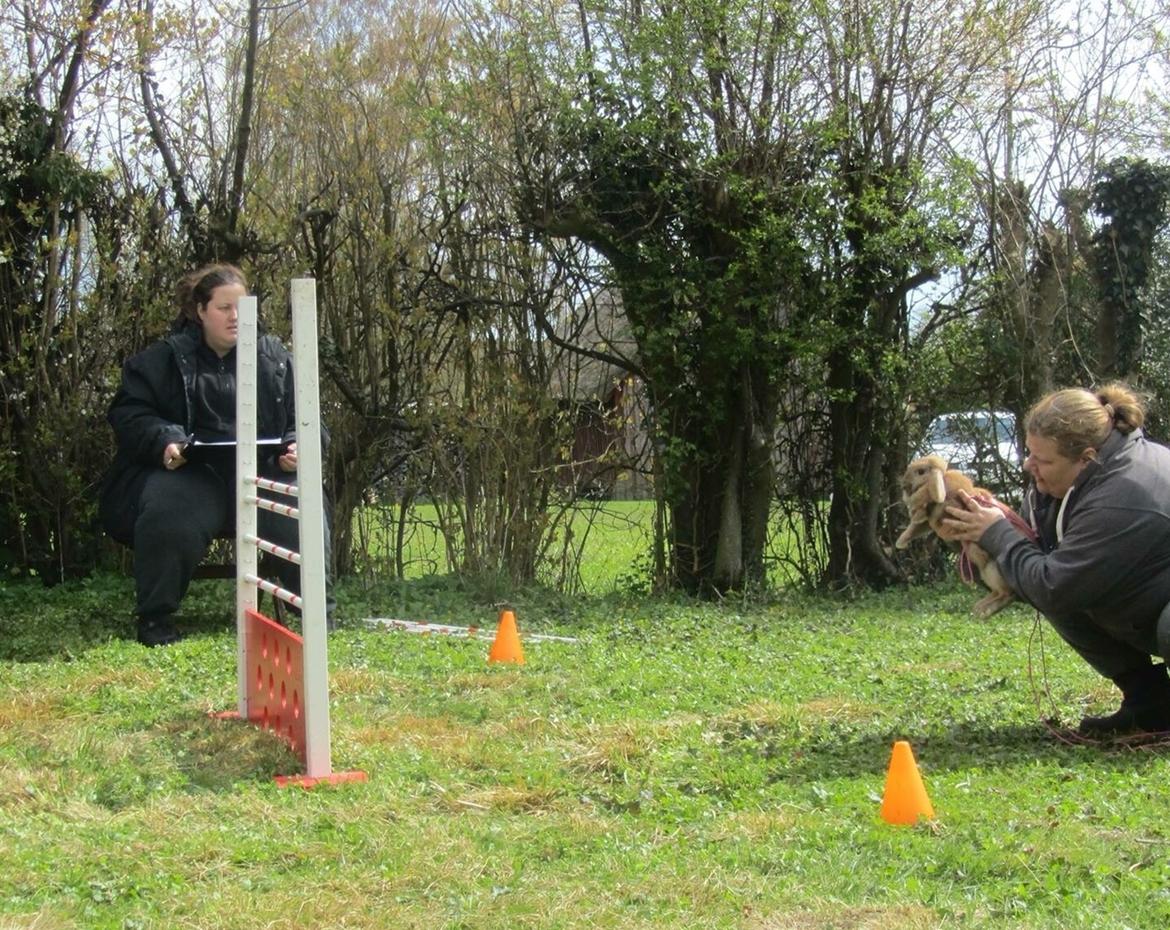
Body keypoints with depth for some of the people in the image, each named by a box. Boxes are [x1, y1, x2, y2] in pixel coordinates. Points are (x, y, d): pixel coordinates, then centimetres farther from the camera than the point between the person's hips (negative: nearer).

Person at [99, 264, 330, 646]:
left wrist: (295, 448, -9)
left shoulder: (273, 355, 14)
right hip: (188, 471, -1)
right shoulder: (165, 359, 8)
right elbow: (129, 413, 5)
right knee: (168, 514, -35)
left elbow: (300, 418, 14)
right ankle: (155, 617, -14)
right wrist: (163, 441, -15)